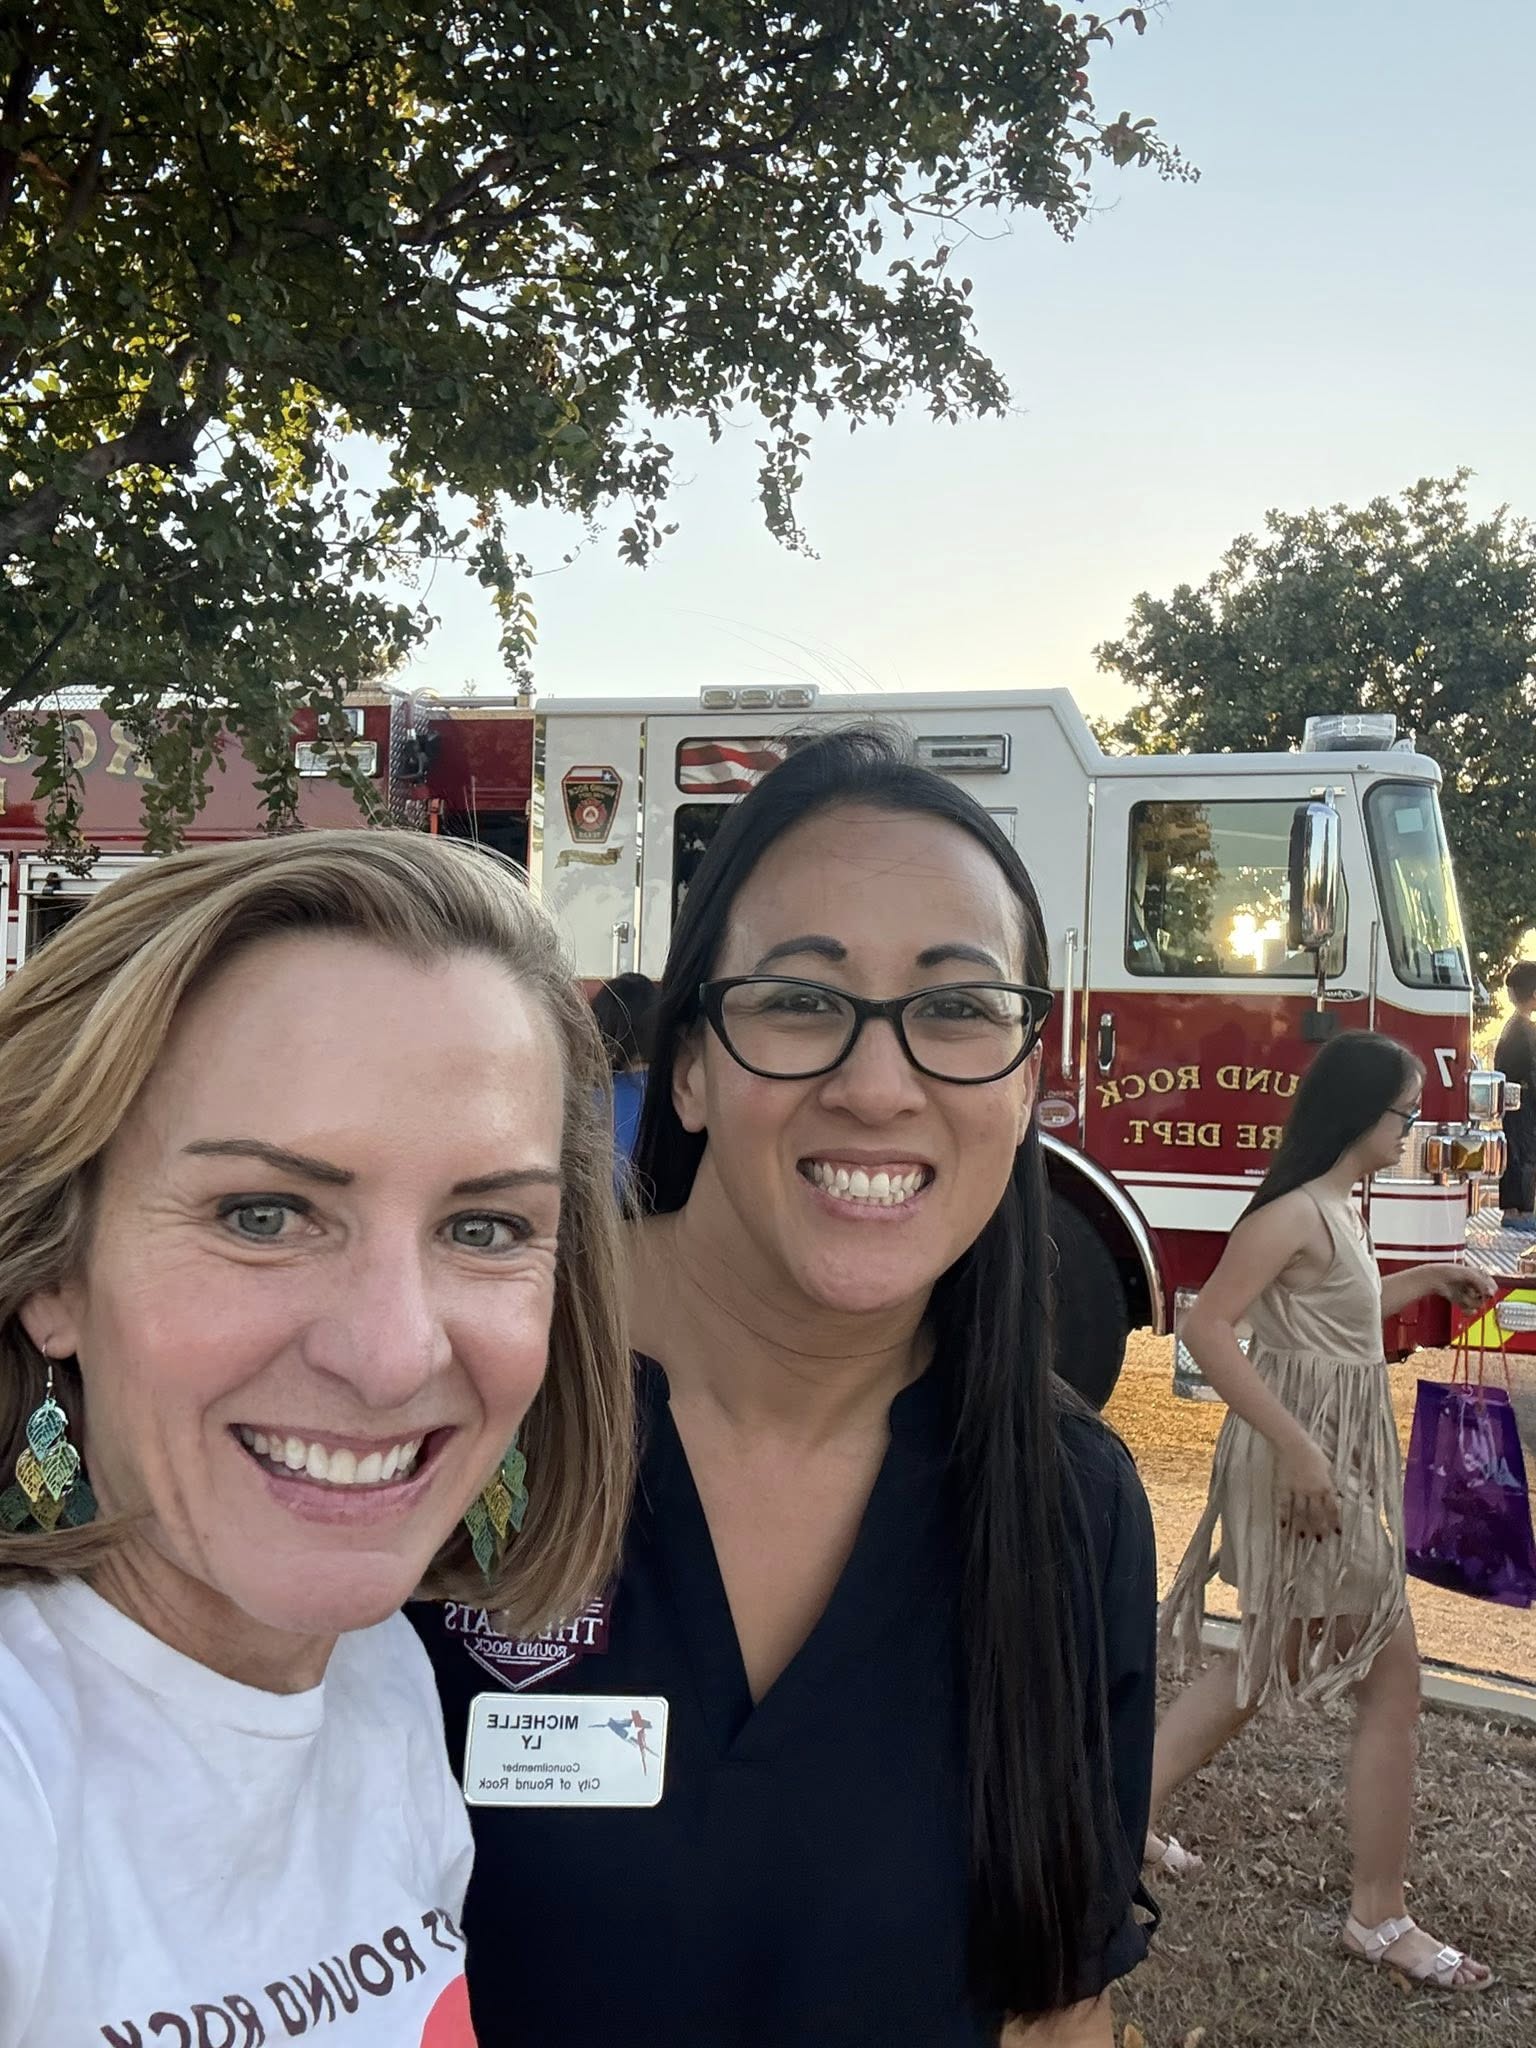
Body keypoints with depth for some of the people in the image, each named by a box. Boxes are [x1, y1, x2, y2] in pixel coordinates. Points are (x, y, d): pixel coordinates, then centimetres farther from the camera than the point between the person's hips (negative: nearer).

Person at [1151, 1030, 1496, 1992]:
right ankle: (1381, 1919, 13)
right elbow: (1208, 1328, -26)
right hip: (1308, 1462, -10)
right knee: (1393, 1678, 0)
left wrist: (1428, 1280, 20)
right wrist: (1297, 1450, -28)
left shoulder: (1342, 1207, 10)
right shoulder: (1295, 1211, -20)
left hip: (1336, 1459, 10)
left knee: (1278, 1663, 19)